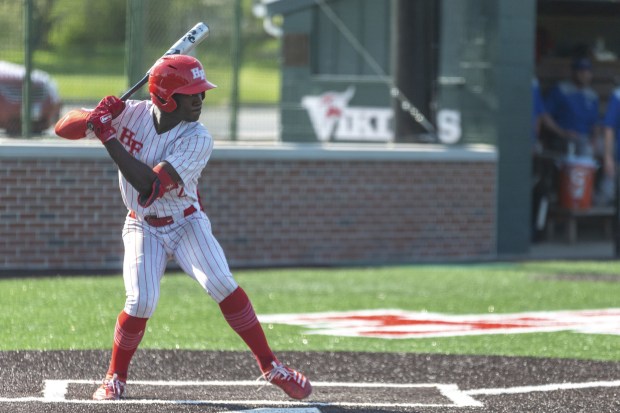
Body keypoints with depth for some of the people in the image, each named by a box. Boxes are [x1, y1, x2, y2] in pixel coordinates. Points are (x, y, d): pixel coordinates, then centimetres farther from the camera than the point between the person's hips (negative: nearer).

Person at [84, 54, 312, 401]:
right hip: (144, 228, 1)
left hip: (187, 223, -1)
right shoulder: (132, 114, -14)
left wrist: (109, 138, -33)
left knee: (221, 285, -21)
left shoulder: (198, 139, -21)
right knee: (142, 301, -18)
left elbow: (150, 186, -32)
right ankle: (115, 379, 5)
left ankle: (271, 366, -9)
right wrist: (97, 116, -29)